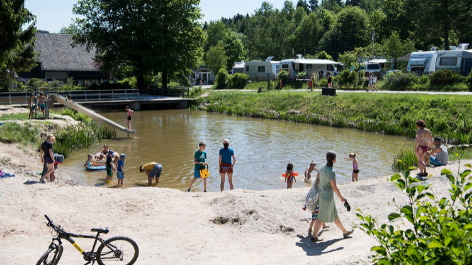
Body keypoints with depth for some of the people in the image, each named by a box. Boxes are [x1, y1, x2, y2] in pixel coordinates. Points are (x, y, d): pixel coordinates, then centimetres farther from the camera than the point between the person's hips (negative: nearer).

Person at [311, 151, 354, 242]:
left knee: (335, 215, 20)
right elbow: (334, 187, -21)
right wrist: (341, 198, -11)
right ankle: (314, 236, 10)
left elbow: (319, 180, 13)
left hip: (322, 194, 9)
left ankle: (345, 232, 34)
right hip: (328, 197, -9)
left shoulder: (322, 168, 2)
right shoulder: (332, 172, -22)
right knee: (322, 218, 2)